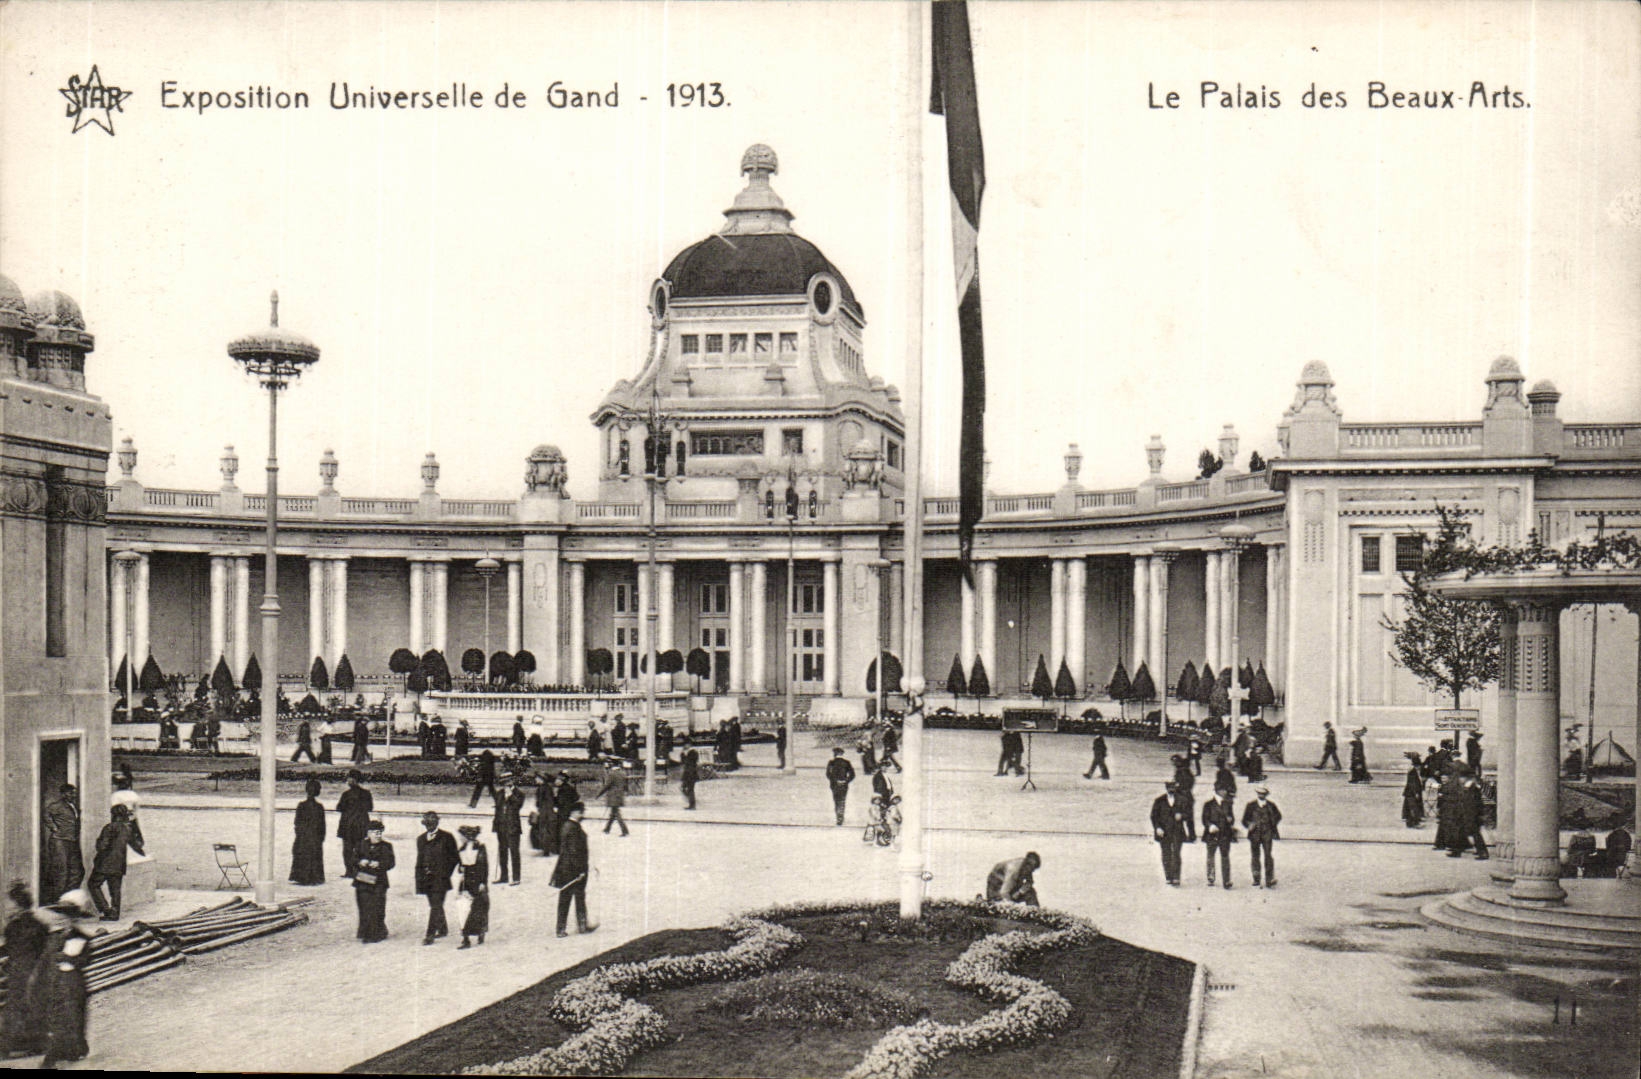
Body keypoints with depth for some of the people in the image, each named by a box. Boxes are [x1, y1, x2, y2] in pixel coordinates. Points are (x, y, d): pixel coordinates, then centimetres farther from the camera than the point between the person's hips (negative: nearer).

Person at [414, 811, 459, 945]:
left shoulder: (446, 837, -2)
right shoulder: (421, 839, 14)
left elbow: (454, 858, 0)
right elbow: (419, 860, 19)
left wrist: (445, 873, -8)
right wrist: (419, 877, 10)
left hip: (440, 878, -6)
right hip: (426, 877, 6)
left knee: (436, 905, -10)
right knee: (435, 905, 14)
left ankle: (430, 935, -12)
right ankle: (443, 929, 29)